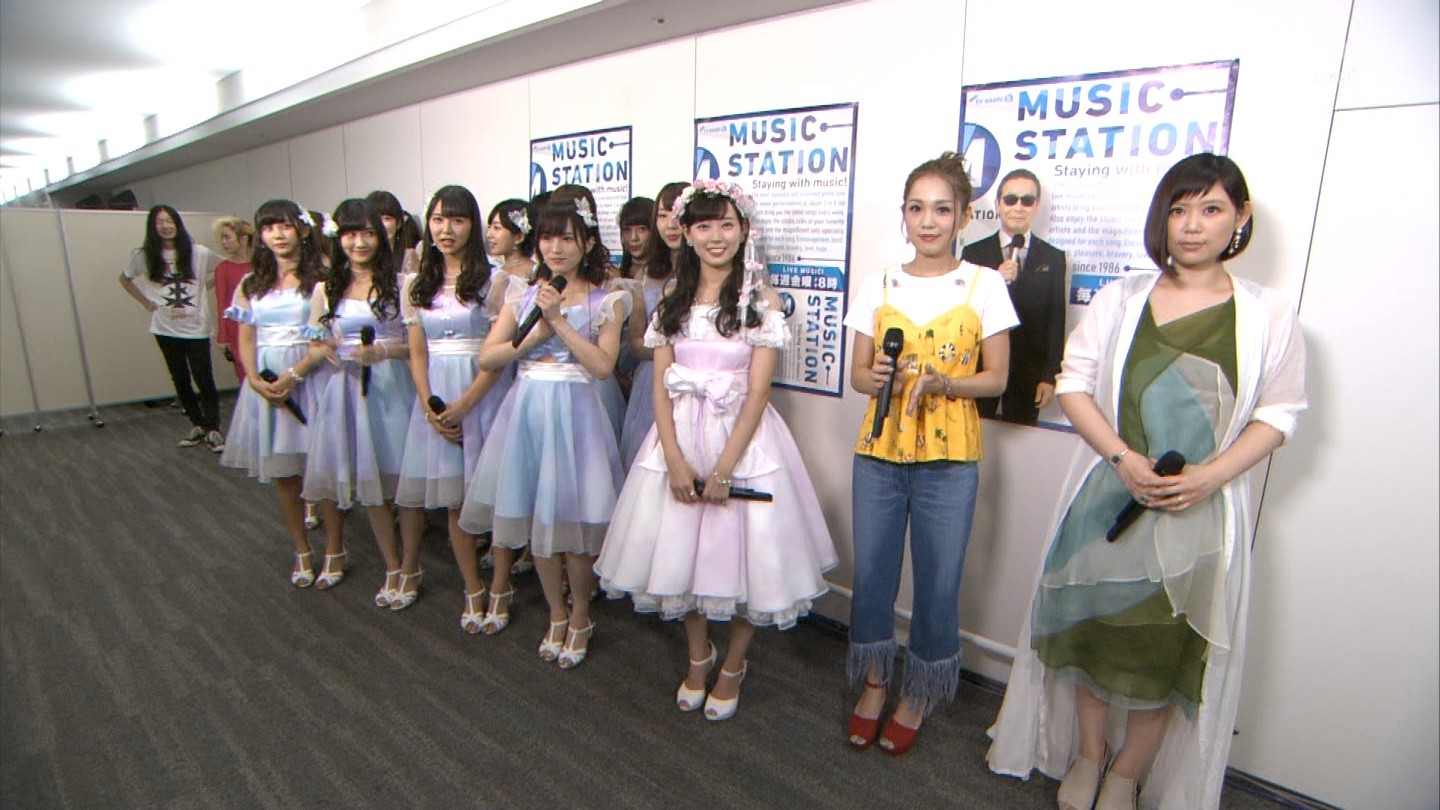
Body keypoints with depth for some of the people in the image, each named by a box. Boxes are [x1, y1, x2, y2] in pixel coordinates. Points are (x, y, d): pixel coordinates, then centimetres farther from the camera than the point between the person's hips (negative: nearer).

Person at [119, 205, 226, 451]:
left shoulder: (198, 253, -5)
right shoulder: (144, 256, 1)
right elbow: (125, 279, 17)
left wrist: (204, 289, 0)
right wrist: (146, 302, 6)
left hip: (196, 327, -3)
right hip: (166, 329, 3)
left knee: (204, 379, -6)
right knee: (180, 380, 11)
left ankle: (213, 429, 3)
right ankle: (197, 425, 23)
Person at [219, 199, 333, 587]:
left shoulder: (321, 278, -2)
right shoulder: (251, 284, 13)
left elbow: (329, 337, -10)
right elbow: (246, 341, 10)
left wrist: (293, 374, -18)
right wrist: (256, 380, -7)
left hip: (311, 377, -4)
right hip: (266, 383, 5)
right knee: (280, 472, 8)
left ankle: (334, 547, 15)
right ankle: (302, 551, 22)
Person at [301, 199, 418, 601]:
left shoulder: (398, 283, -2)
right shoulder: (328, 288, 12)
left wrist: (385, 350, -20)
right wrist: (325, 348, -5)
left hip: (392, 387, -4)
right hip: (346, 388, 4)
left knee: (399, 479, -3)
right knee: (370, 482, 9)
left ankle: (410, 567, 12)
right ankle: (393, 568, 25)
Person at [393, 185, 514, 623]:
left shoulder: (492, 282, -2)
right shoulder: (416, 286, 12)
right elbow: (417, 354, 7)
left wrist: (463, 405, -15)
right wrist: (430, 406, -7)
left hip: (480, 393, -4)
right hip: (433, 395, 4)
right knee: (452, 496, 5)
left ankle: (482, 589, 11)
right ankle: (474, 589, 20)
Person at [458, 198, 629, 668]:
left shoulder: (606, 301, 0)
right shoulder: (523, 295, 9)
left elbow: (603, 366, -12)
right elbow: (488, 358, 1)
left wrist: (559, 320, -15)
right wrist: (539, 331, -10)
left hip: (575, 413, -3)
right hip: (526, 412, 4)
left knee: (573, 517, 1)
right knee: (536, 516, 9)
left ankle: (580, 616, 24)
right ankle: (557, 615, 28)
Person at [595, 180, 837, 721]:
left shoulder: (760, 300, -4)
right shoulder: (673, 302, 7)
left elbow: (757, 392, -10)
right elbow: (661, 387, 2)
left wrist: (723, 467, -16)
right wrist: (675, 459, -10)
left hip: (741, 438, -3)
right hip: (679, 437, 4)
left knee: (741, 550, 3)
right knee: (681, 550, 11)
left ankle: (733, 666, 28)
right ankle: (698, 657, 36)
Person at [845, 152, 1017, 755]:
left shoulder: (984, 286, -1)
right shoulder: (878, 286, 5)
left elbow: (996, 378, 1)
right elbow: (858, 373, 8)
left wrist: (942, 383, -18)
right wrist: (877, 378, -15)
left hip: (949, 456, -2)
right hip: (878, 449, 2)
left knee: (938, 581, 8)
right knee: (871, 572, 11)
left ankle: (918, 697, 31)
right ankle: (874, 683, 34)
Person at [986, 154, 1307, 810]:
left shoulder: (1269, 316, -1)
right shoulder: (1121, 297, 2)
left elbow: (1278, 414, 2)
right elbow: (1074, 382, 0)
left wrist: (1208, 476, -13)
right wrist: (1123, 456, -13)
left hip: (1199, 509, 0)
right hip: (1107, 495, 1)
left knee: (1167, 644, 8)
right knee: (1093, 622, 10)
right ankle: (1087, 753, 34)